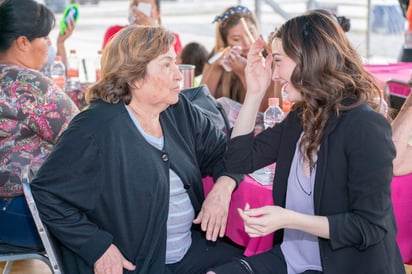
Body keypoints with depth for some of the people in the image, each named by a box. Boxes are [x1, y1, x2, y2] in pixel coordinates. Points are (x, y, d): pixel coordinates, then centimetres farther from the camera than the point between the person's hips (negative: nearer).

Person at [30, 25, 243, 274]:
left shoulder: (180, 111, 6)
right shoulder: (95, 129, -15)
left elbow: (224, 150, 15)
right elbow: (47, 194, -14)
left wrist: (223, 187, -7)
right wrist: (98, 247, -18)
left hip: (192, 250, 7)